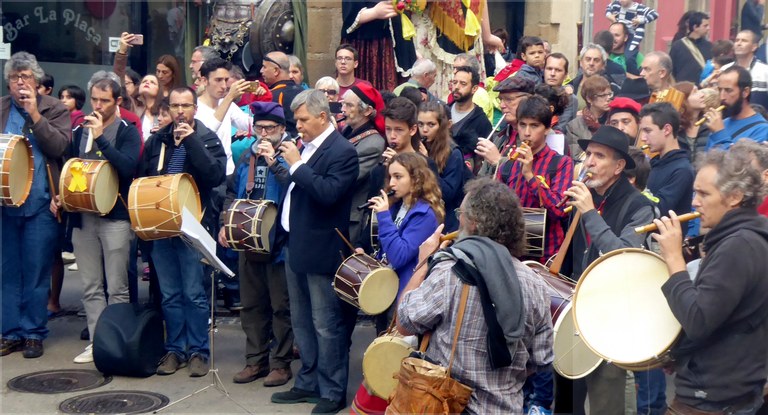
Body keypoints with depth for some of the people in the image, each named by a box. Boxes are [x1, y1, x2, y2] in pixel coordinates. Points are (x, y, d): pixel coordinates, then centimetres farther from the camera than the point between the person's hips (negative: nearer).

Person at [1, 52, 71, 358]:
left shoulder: (54, 109, 2)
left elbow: (59, 146, -11)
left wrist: (34, 114, -13)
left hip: (40, 205, -3)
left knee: (36, 273, 2)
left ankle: (34, 333, 12)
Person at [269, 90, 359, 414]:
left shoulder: (342, 151, -13)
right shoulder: (306, 146, 13)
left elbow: (328, 193, -26)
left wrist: (296, 164, -21)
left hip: (321, 251, -9)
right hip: (296, 247, 9)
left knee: (326, 325, -2)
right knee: (301, 322, 17)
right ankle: (308, 383, 29)